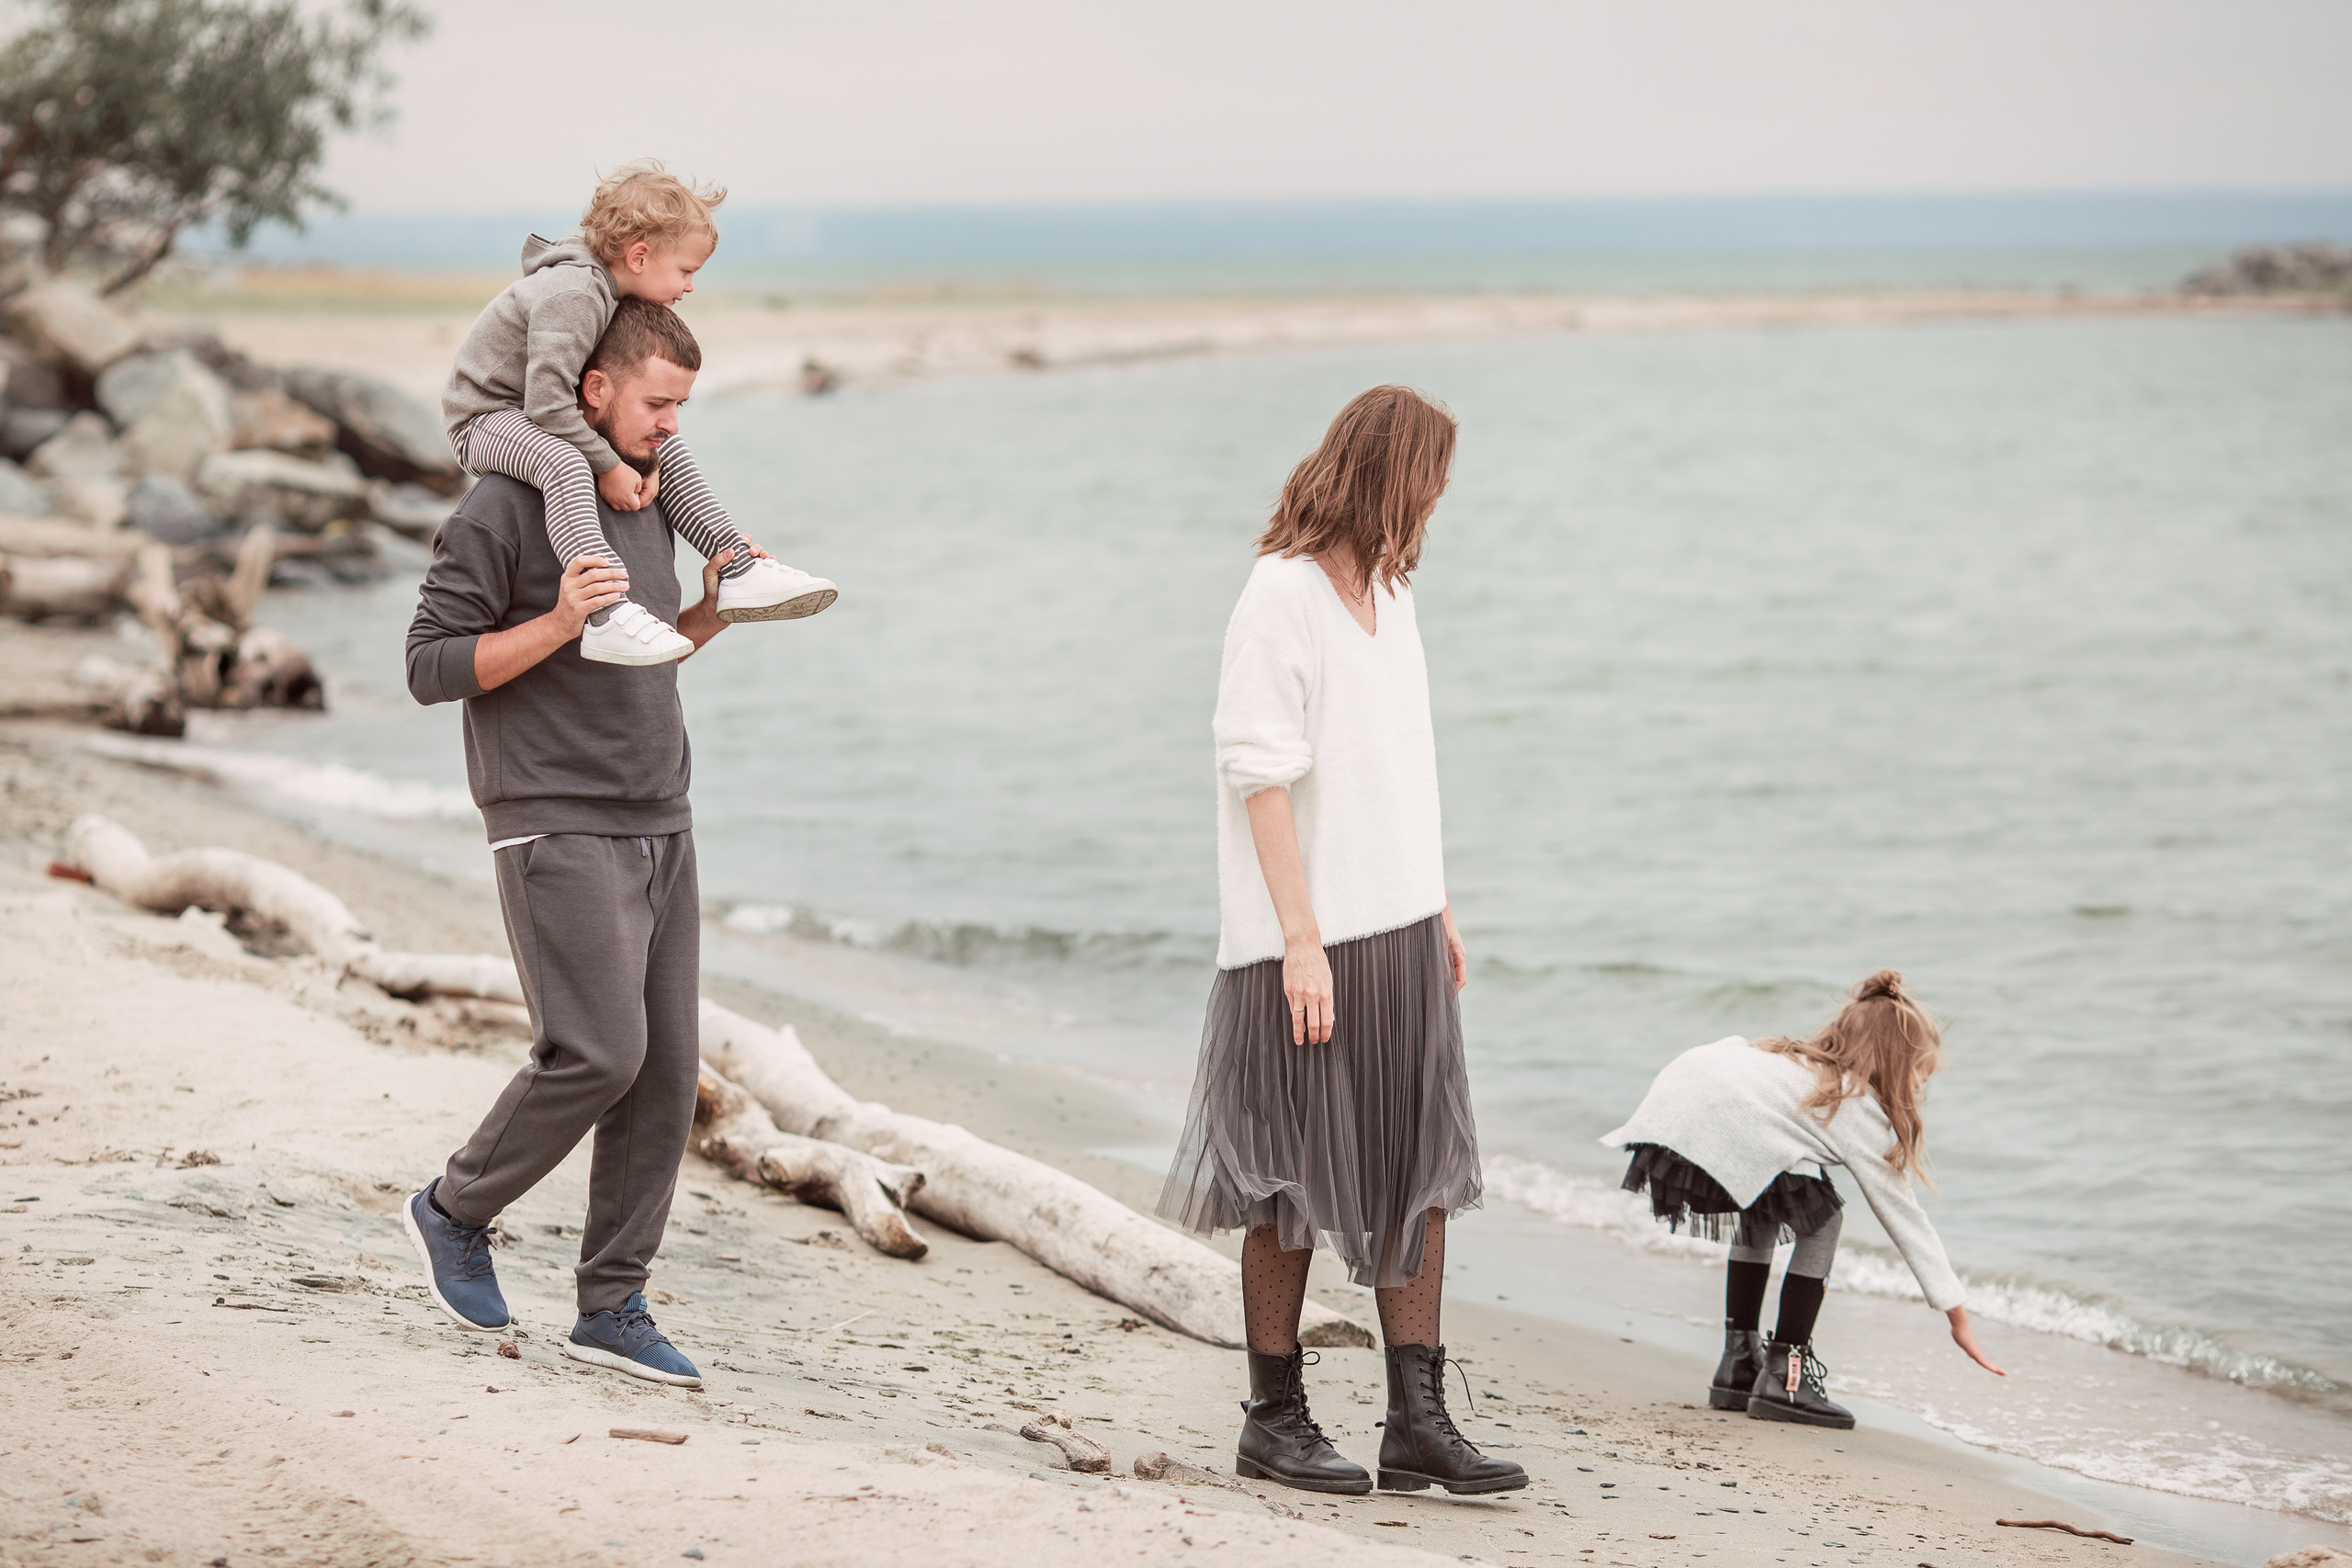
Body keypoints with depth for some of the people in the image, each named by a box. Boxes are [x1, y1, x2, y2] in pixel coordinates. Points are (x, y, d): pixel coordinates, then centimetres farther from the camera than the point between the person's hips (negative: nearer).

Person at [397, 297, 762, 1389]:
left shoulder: (643, 502, 16)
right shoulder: (504, 509, -9)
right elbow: (432, 666, -11)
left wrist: (715, 609, 7)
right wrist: (557, 623, -23)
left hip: (657, 828, 8)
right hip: (557, 831, -8)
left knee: (666, 1071, 2)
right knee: (598, 1053, -15)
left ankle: (612, 1306, 8)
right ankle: (455, 1213, 8)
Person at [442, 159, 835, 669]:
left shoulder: (619, 298, 5)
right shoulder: (571, 295, -28)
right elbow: (547, 401, -33)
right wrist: (607, 466, -26)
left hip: (549, 420, 10)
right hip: (486, 416, -10)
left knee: (668, 453, 9)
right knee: (565, 463, -39)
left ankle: (738, 573, 10)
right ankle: (608, 613, -52)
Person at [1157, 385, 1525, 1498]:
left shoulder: (1388, 589, 13)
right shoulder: (1281, 592, -11)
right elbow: (1262, 775, -15)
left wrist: (1435, 908, 17)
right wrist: (1302, 941, -20)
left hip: (1399, 927, 8)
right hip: (1308, 939, -8)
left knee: (1419, 1172, 6)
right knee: (1297, 1184, 1)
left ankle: (1418, 1421, 9)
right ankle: (1275, 1419, 11)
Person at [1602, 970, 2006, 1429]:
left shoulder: (1800, 1063, 32)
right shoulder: (1863, 1111, 10)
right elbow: (1904, 1219, 12)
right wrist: (1958, 1317, 16)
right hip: (1721, 1133, -8)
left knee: (1764, 1214, 29)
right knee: (1820, 1221, 9)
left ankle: (1739, 1362, 29)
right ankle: (1781, 1377, 7)